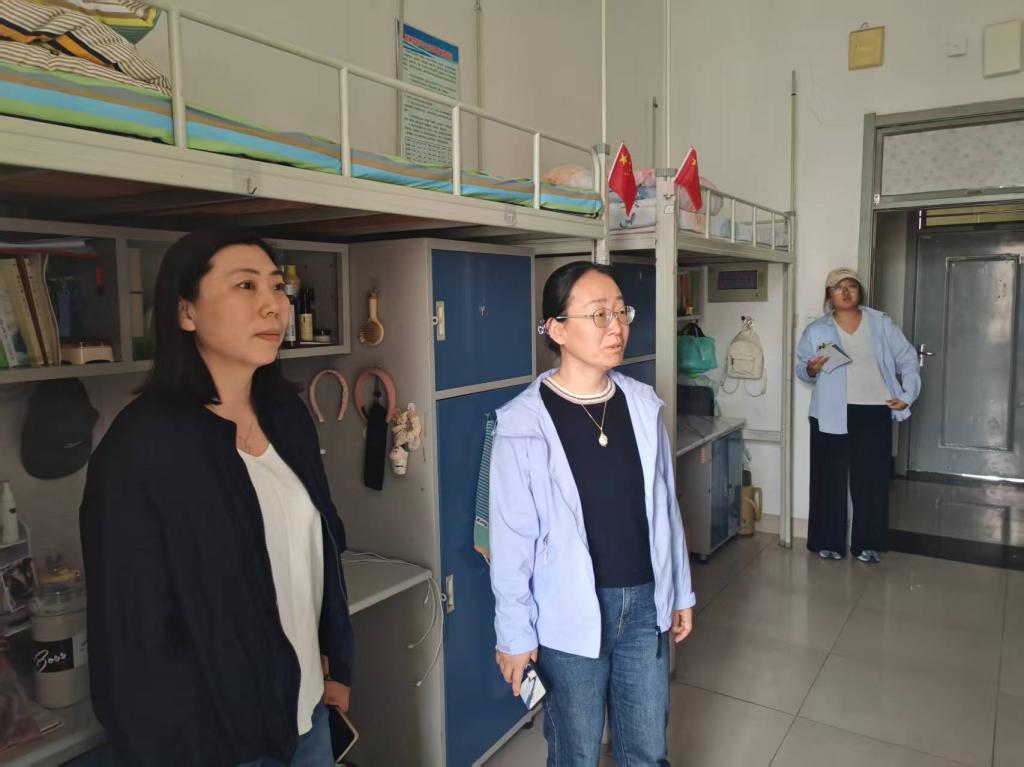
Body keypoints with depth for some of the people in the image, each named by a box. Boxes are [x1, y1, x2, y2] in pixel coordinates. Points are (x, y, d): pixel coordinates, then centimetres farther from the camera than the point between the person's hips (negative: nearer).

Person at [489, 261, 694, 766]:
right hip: (569, 614, -4)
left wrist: (680, 591, 12)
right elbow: (512, 538, -12)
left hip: (644, 602, 4)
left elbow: (665, 505, 6)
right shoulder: (523, 423, -17)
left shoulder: (642, 404, -2)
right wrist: (514, 633, -8)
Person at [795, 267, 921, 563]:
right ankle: (829, 541, 17)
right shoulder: (816, 330, 1)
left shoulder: (881, 324, 4)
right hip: (831, 414, -1)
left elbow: (907, 358, 7)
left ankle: (867, 543, 20)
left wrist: (908, 395, -2)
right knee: (831, 478, 4)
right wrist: (811, 370, -18)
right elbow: (801, 369, 4)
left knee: (871, 478, 6)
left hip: (874, 413, 1)